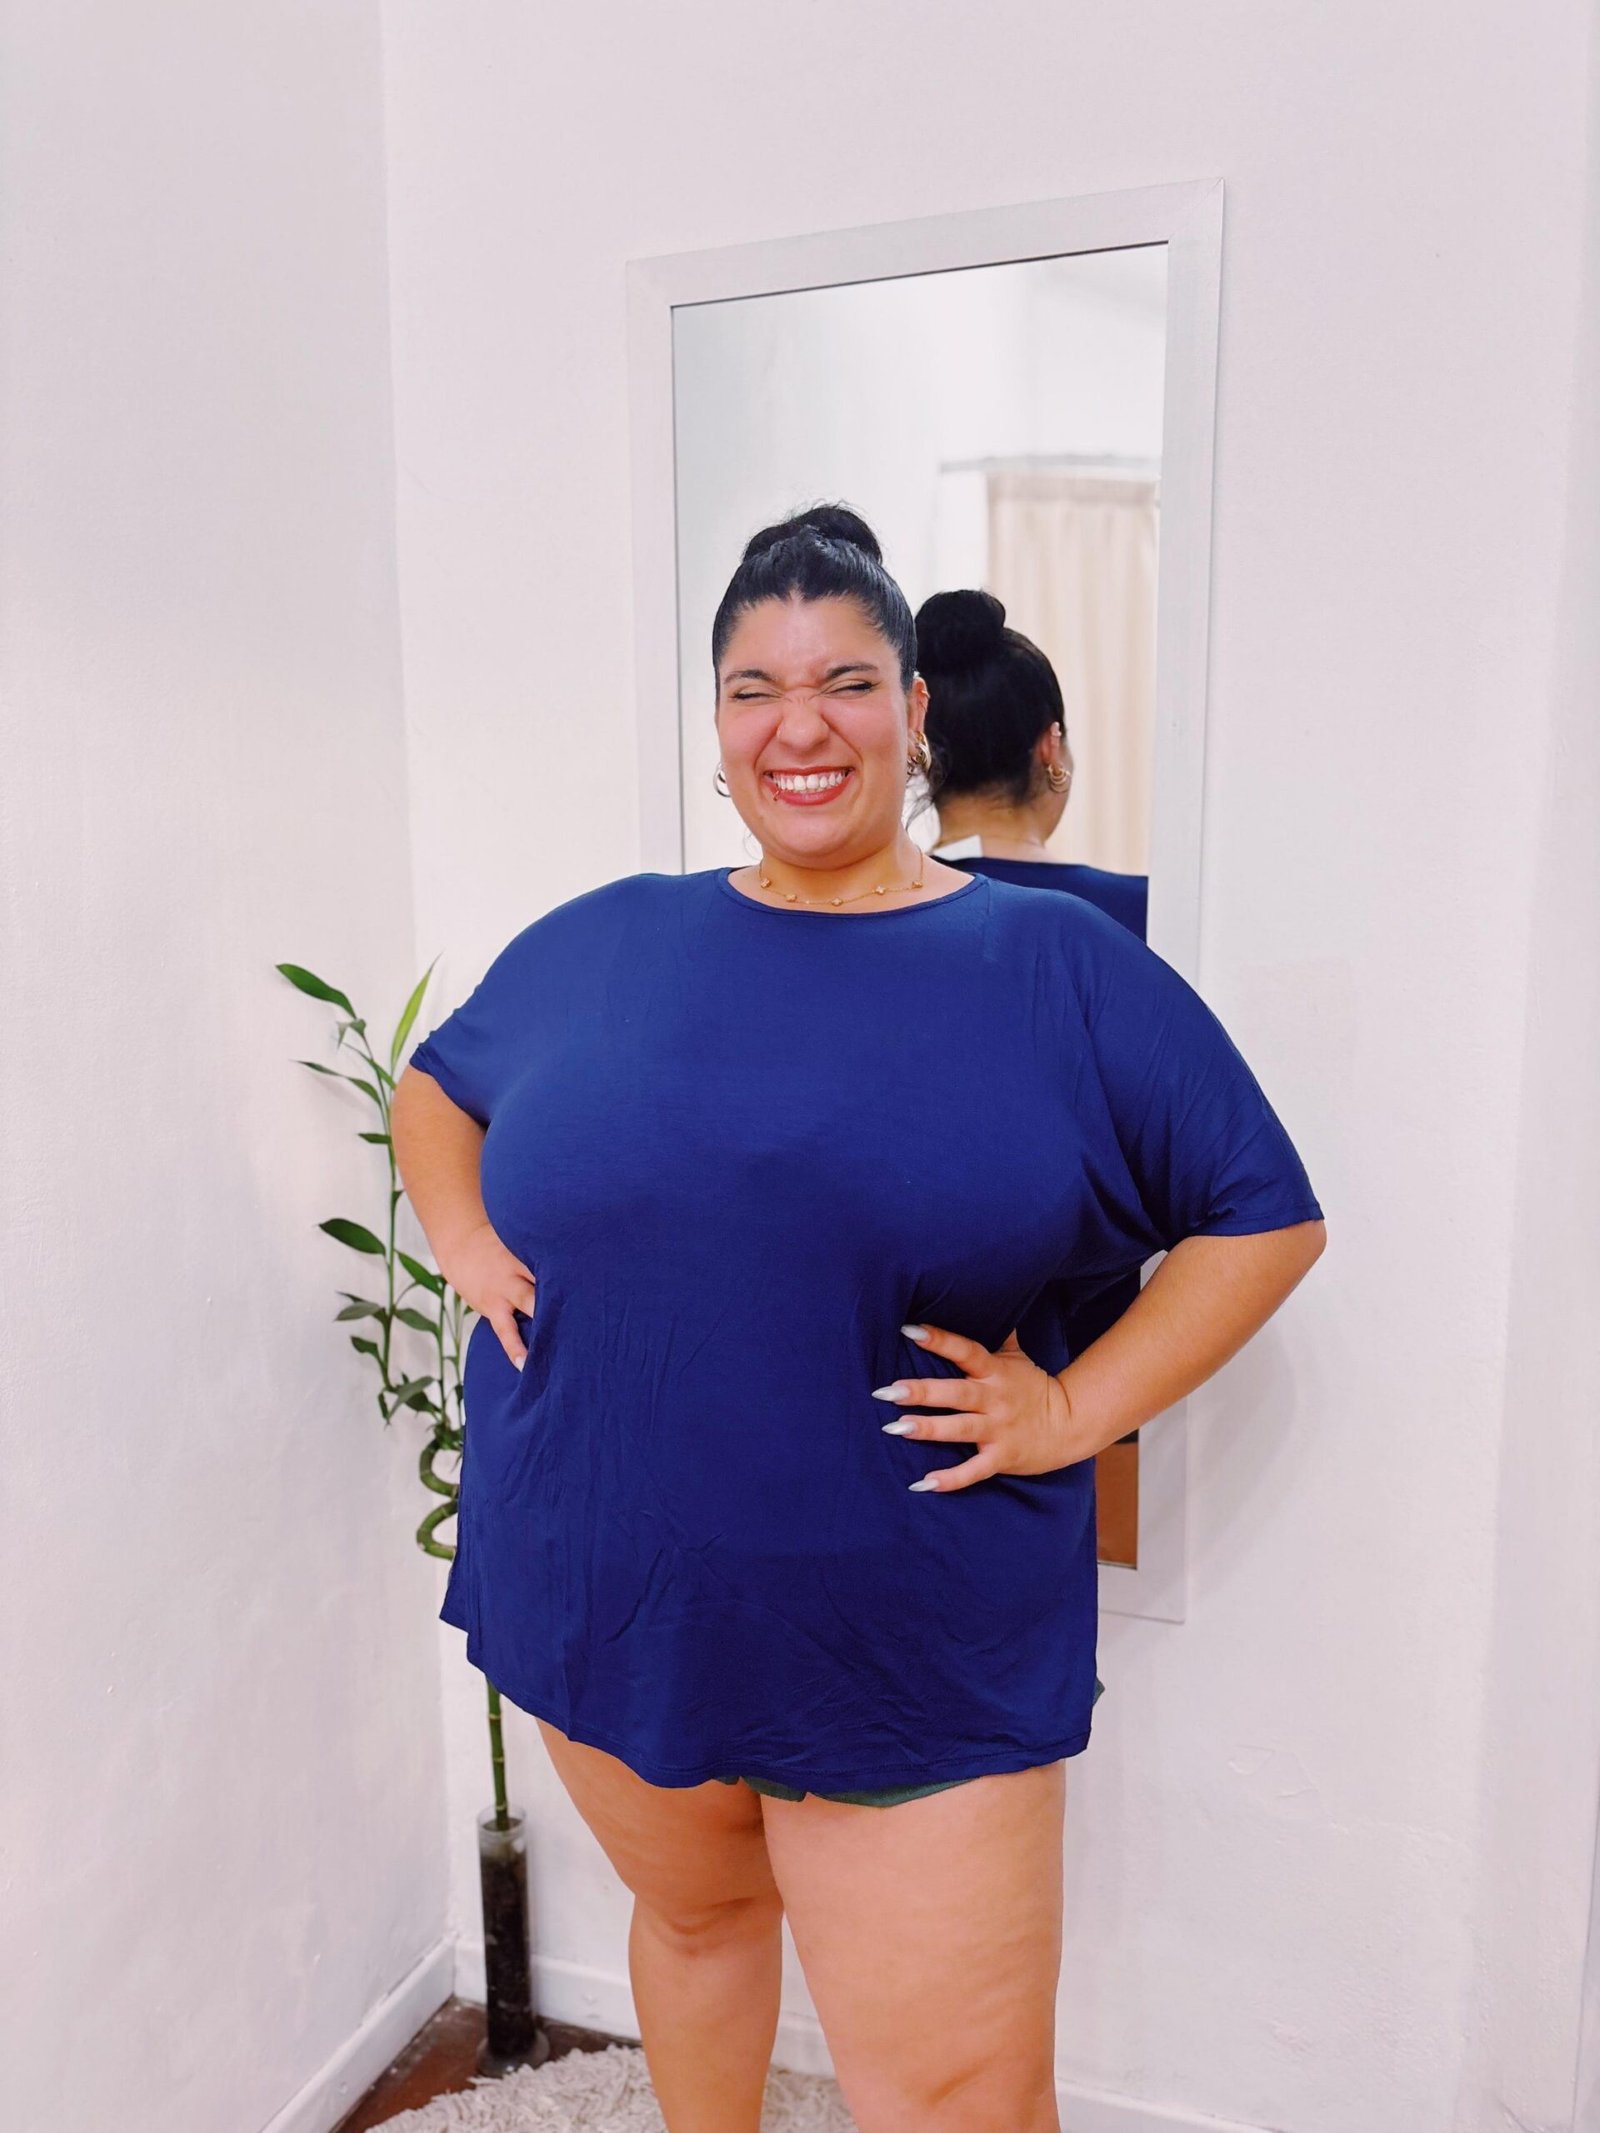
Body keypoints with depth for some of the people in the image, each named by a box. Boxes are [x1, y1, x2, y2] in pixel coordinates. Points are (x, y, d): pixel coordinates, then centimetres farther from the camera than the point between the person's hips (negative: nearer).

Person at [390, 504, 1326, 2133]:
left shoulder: (1059, 964, -5)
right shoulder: (602, 944, 2)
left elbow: (1264, 1216, -1)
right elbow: (433, 1083, 19)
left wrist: (1076, 1408, -11)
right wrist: (463, 1240, 2)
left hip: (919, 1657, -3)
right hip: (607, 1604, 4)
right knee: (694, 1913, 28)